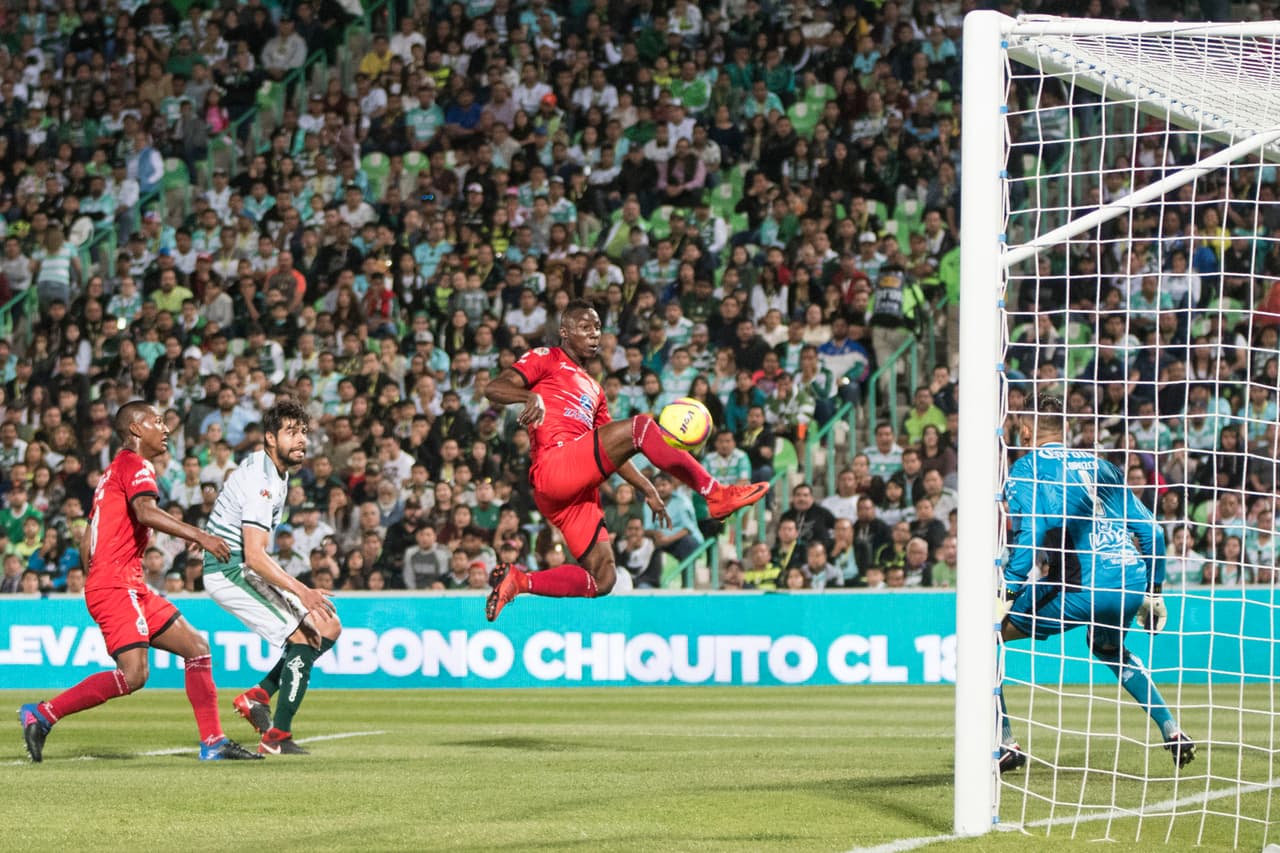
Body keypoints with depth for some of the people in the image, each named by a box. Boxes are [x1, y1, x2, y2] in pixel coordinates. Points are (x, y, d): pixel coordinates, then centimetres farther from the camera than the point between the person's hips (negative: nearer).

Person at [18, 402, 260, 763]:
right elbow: (145, 511, -27)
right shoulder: (135, 465, -5)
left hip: (130, 588, 11)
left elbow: (87, 543, 23)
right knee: (133, 674, -20)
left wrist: (96, 591, 25)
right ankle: (42, 714, -13)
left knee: (196, 647, 8)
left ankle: (213, 743, 5)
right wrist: (199, 536, -31)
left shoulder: (115, 470, 23)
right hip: (116, 585, -11)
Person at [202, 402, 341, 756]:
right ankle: (277, 737, -12)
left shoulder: (276, 472, 9)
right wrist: (301, 591, -36)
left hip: (250, 569, 10)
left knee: (328, 628, 5)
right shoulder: (260, 481, -22)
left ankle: (257, 696, 6)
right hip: (229, 571, -10)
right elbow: (254, 557, -29)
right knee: (304, 637, -17)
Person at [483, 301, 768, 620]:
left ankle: (517, 581, 4)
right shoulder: (547, 359, 12)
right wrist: (531, 396, -24)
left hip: (578, 491, 8)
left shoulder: (594, 390, 33)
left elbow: (611, 451, 32)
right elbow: (494, 388, -3)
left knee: (602, 580, -1)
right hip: (554, 465, -8)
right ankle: (717, 494, -23)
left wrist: (647, 489, 22)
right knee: (640, 426, -22)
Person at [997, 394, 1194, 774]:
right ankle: (1172, 732, 29)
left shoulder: (1026, 468, 6)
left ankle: (1004, 744, -3)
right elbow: (1150, 531, 22)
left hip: (1080, 585, -6)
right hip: (1132, 581, 6)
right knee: (1108, 648, 38)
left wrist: (1007, 592, -11)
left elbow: (1030, 532, -11)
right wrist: (1153, 591, 30)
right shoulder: (1099, 464, 23)